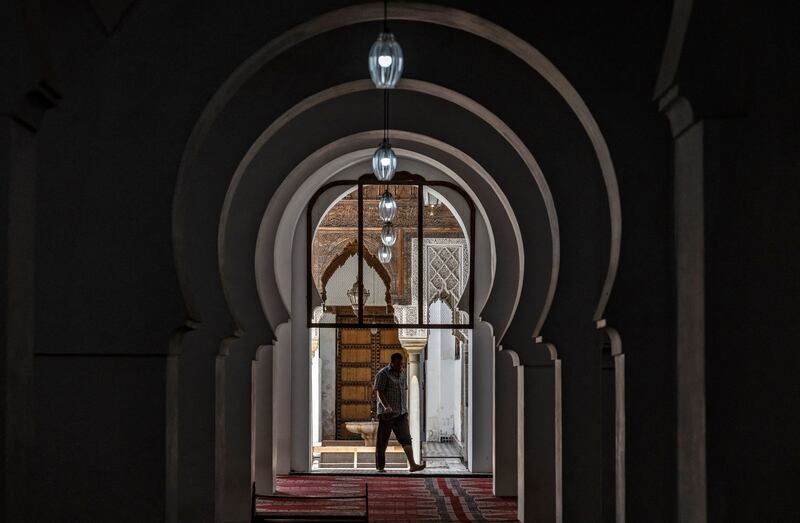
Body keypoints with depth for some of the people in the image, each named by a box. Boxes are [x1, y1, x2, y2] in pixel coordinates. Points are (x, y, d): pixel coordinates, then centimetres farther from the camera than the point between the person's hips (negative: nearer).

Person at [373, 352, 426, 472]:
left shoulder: (402, 373, 15)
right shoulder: (382, 374, -7)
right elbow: (379, 392, -15)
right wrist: (386, 406, -29)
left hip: (401, 413, 6)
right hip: (386, 413, -5)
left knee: (406, 438, -8)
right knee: (382, 441, 2)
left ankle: (412, 465, -18)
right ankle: (379, 467, 10)